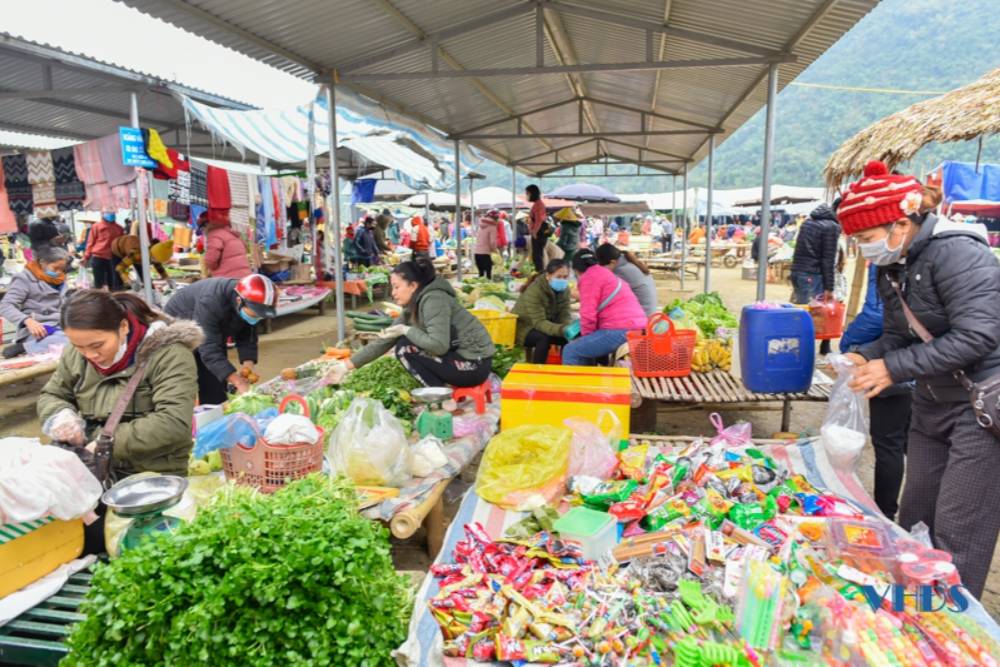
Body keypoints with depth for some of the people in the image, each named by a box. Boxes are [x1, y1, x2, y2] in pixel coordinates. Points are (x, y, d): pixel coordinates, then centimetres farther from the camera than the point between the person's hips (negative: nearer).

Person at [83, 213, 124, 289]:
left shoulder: (118, 228, 10)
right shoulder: (96, 226, 1)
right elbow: (91, 242, 3)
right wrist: (86, 257, -1)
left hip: (113, 258, 3)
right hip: (98, 258, -3)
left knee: (112, 283, 5)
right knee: (98, 283, -2)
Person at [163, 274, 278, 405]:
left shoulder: (252, 306, -22)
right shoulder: (210, 302, -42)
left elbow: (247, 336, -13)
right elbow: (209, 349, -44)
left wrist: (248, 363, -32)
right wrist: (238, 382, -50)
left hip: (213, 333, 6)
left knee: (216, 389, 3)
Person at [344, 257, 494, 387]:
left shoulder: (434, 300, -18)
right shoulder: (412, 308, 9)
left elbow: (438, 345, -28)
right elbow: (384, 342, 9)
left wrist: (406, 330, -16)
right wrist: (347, 365, 6)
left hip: (474, 363, -9)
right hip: (458, 355, 9)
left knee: (405, 347, -12)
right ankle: (440, 388, 8)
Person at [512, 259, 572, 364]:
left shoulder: (564, 289, -9)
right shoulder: (534, 290, -29)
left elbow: (564, 315, -10)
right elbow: (539, 322, -33)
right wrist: (562, 329, -48)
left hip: (546, 326, 6)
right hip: (523, 327, -6)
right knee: (544, 338, -34)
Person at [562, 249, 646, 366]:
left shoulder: (589, 277, -2)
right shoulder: (606, 275, 29)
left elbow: (588, 314, -10)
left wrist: (586, 336, 8)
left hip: (620, 331, -10)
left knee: (570, 351, -5)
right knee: (586, 348, 28)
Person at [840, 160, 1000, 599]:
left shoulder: (955, 253, -21)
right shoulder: (892, 268, 6)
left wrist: (894, 368, -24)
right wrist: (865, 357, -8)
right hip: (933, 402, 9)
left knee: (958, 532, -4)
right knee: (915, 518, 15)